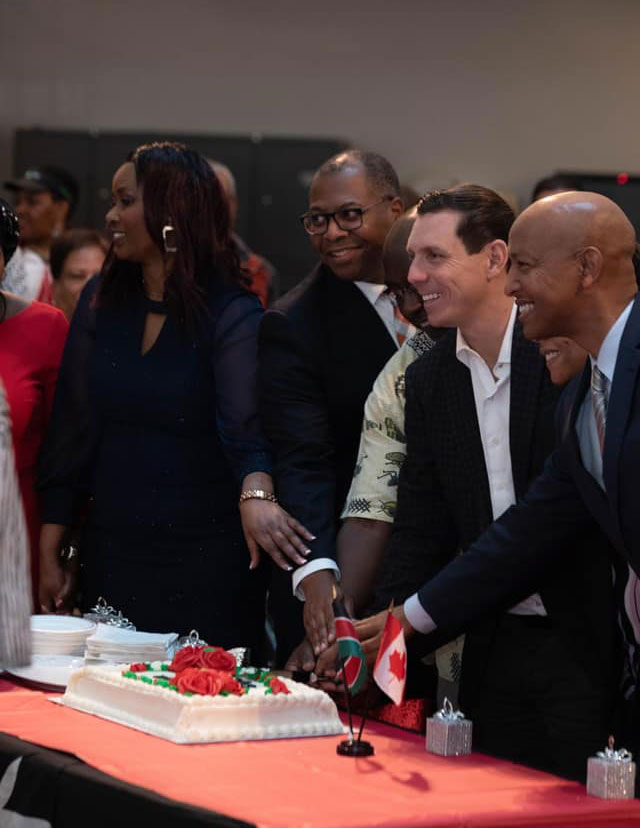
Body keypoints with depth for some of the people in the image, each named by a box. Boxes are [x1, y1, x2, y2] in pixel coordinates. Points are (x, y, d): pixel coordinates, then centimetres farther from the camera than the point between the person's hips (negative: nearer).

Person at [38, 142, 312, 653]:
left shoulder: (233, 317, -8)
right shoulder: (101, 302, 6)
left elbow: (245, 422, -21)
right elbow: (72, 431, 7)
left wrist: (255, 494, -43)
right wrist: (50, 552, 4)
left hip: (205, 558, -4)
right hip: (112, 552, 4)